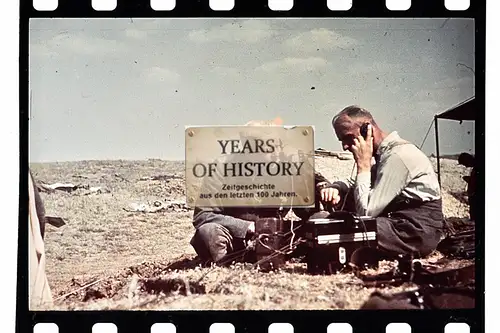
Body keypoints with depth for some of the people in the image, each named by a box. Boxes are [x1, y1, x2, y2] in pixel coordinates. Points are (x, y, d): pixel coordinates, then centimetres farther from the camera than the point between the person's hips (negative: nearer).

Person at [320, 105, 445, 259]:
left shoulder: (398, 155, -19)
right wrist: (336, 187, -1)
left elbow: (365, 211, -22)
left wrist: (363, 164, -16)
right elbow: (355, 183, 22)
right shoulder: (385, 152, 10)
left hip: (417, 233, -10)